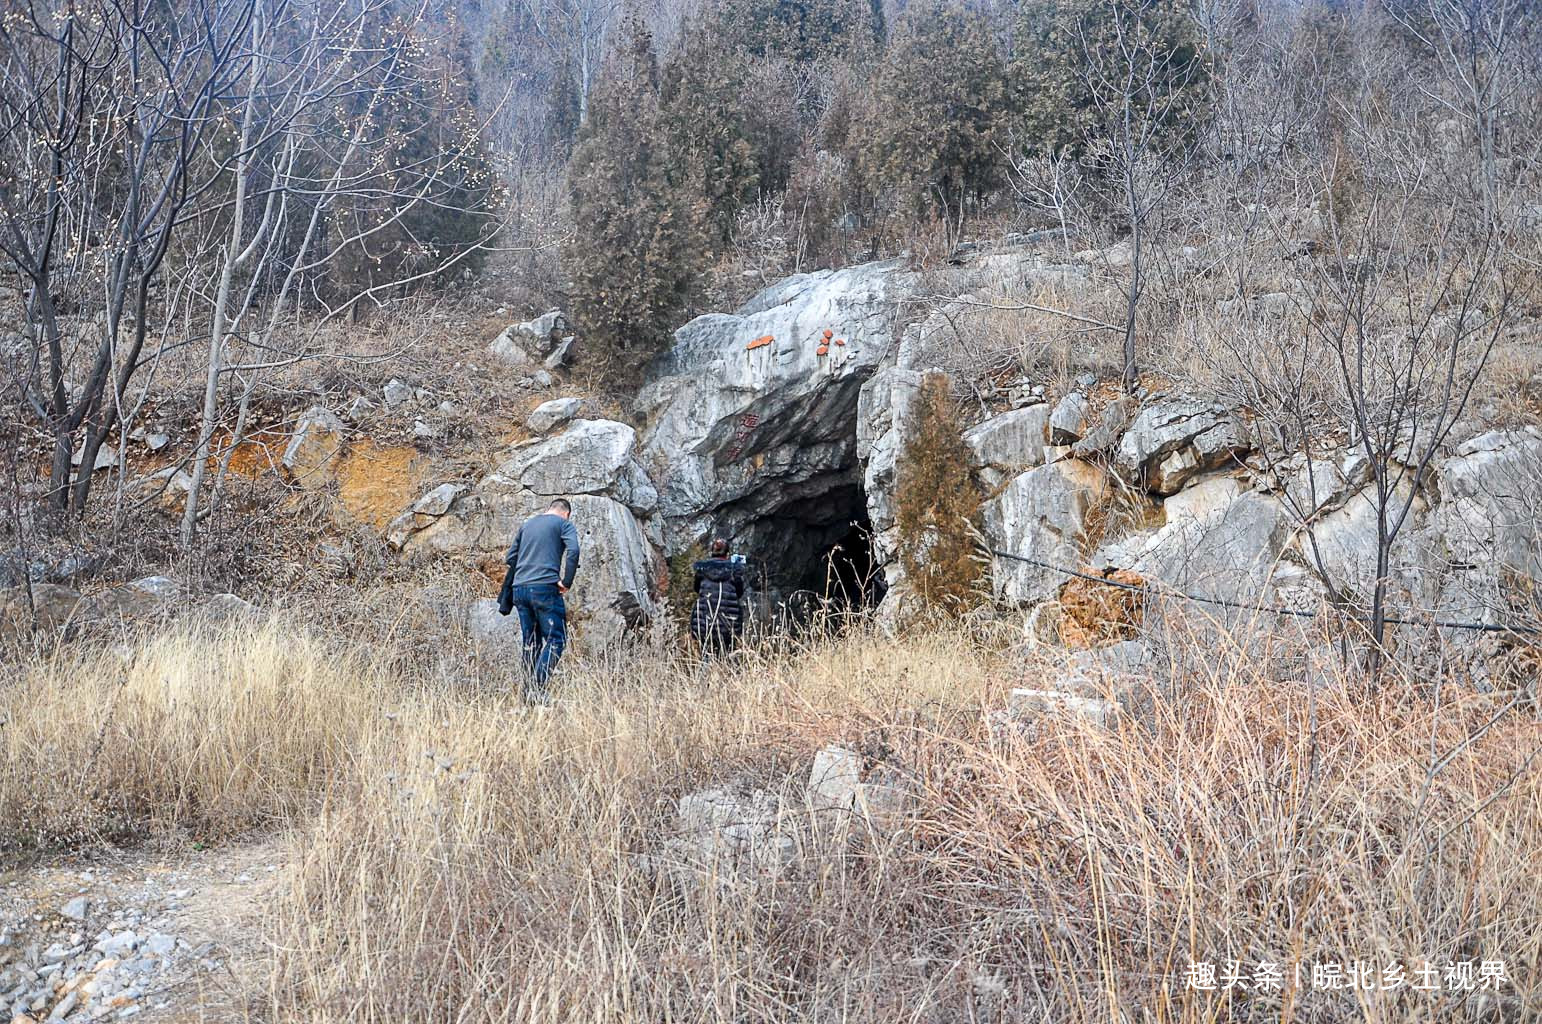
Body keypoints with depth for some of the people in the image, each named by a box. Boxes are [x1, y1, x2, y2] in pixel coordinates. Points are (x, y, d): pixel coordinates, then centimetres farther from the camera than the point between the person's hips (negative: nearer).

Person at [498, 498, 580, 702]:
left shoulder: (527, 524, 23)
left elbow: (510, 559, 21)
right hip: (546, 588, -6)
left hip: (520, 589, 6)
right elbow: (573, 551, -14)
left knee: (529, 642, 12)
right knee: (554, 639, -3)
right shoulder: (564, 524, 5)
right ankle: (538, 689, -14)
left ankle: (530, 689, 10)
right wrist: (566, 582, -8)